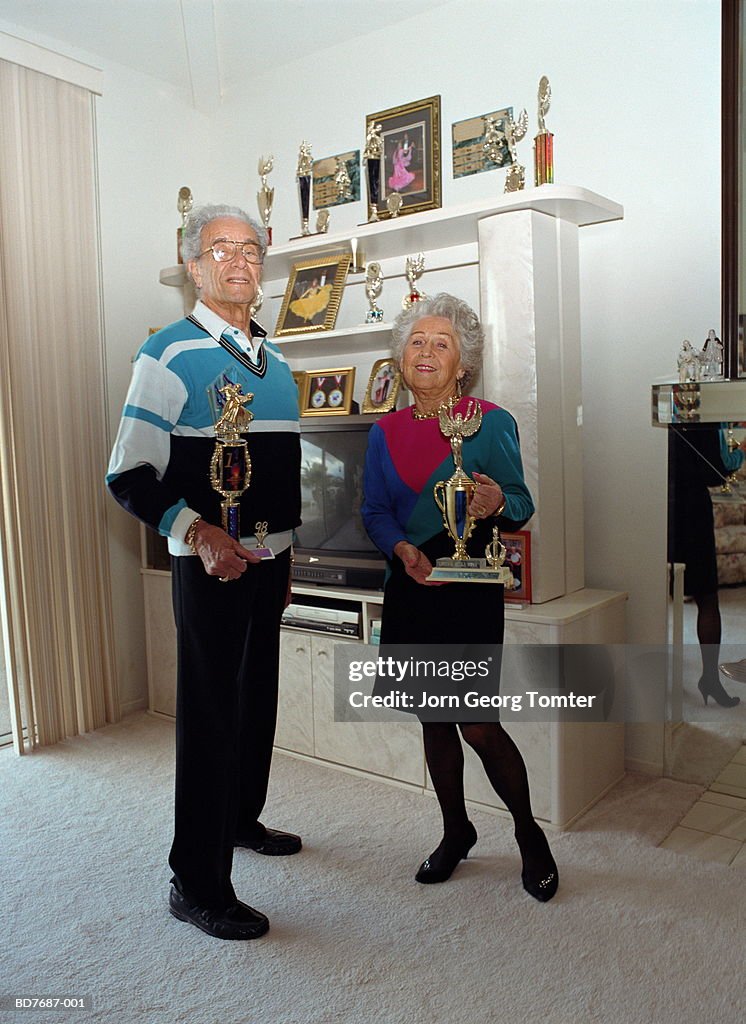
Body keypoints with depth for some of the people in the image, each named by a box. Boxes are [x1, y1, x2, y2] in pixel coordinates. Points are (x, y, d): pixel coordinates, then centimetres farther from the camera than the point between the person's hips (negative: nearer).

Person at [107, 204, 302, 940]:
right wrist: (197, 532, -28)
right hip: (211, 564, -7)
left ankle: (242, 819, 41)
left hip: (268, 560, 8)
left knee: (257, 697, 19)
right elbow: (129, 476, -14)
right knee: (211, 713, -2)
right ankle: (196, 884, 14)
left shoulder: (273, 359, 12)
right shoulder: (170, 355, -10)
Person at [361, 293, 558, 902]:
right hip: (409, 588, 5)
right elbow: (375, 510, 6)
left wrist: (497, 503, -26)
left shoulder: (492, 423, -5)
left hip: (471, 587, -4)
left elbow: (522, 505, -3)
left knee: (478, 724, -4)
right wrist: (404, 549, -14)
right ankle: (456, 832, 33)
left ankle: (529, 833, 22)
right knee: (433, 718, 13)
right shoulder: (386, 432, 7)